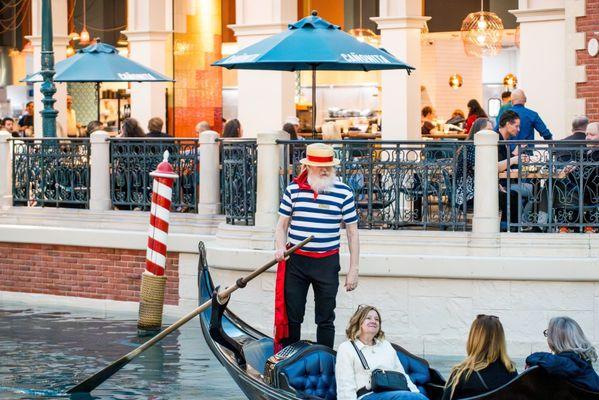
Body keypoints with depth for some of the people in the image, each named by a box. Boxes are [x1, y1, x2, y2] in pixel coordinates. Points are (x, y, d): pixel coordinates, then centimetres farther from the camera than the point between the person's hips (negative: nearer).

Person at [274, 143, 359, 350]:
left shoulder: (343, 192, -2)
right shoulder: (293, 189, 1)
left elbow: (352, 232, 2)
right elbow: (282, 224, 9)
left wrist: (353, 269, -1)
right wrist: (280, 247, -11)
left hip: (327, 263, -1)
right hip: (295, 261, 1)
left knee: (325, 319, 7)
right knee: (291, 316, 6)